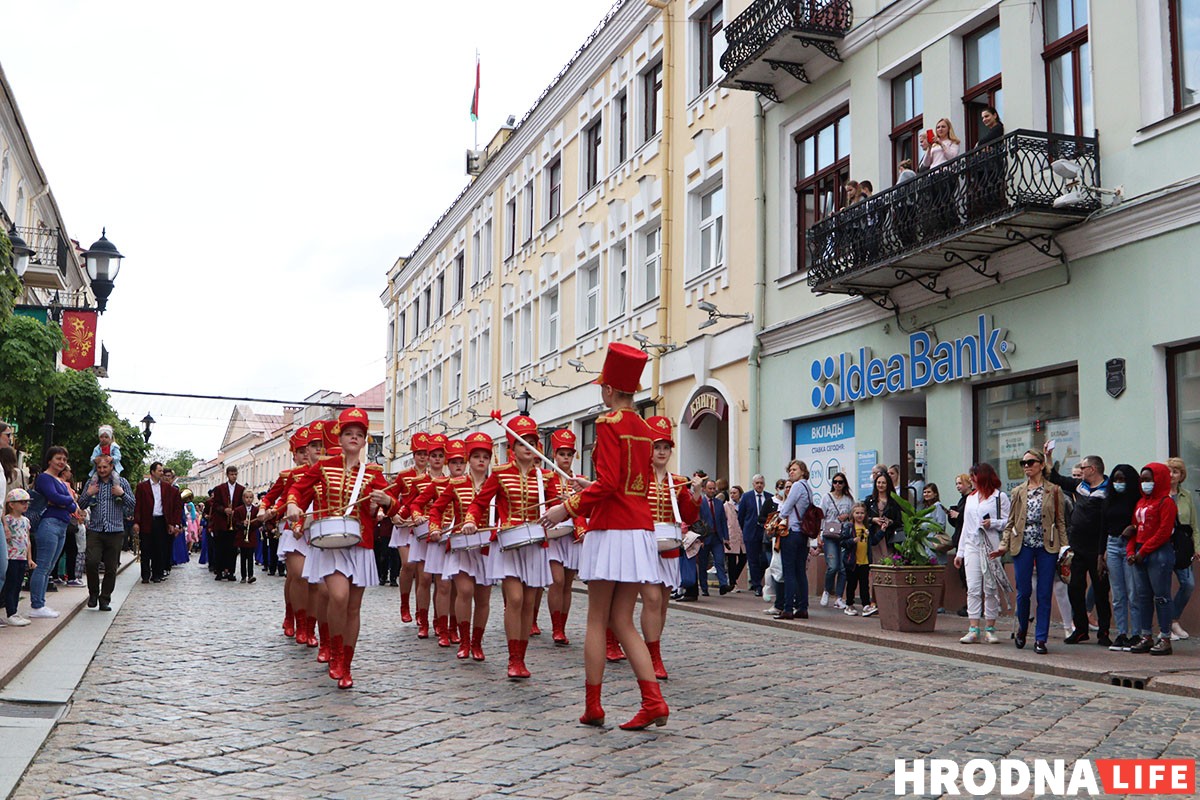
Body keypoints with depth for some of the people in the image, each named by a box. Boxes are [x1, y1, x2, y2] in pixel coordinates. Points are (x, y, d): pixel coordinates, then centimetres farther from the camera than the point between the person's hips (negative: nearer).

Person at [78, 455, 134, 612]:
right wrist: (88, 494, -4)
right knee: (92, 562, -15)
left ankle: (105, 599, 14)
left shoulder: (122, 482, 6)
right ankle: (93, 594, 7)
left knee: (111, 568, 2)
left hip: (115, 531, 0)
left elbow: (133, 505, 6)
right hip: (95, 530, 0)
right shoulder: (91, 483, 10)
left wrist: (122, 494, -10)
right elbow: (80, 505, 13)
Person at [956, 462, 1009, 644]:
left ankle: (990, 629, 7)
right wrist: (960, 552, 19)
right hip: (972, 546, 5)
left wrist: (993, 523, -21)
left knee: (990, 588, -1)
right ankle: (974, 630, -5)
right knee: (973, 588, -3)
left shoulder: (1000, 497, 1)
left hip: (991, 547, -5)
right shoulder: (970, 498, 21)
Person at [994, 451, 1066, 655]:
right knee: (1023, 591, 1)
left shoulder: (1054, 491, 5)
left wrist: (1064, 546, -4)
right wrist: (1003, 545, 0)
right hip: (1023, 546, 1)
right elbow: (1010, 522, 11)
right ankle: (1022, 628, 27)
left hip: (1047, 546, -1)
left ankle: (1040, 639, 6)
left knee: (1044, 594, -1)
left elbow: (1060, 521, 5)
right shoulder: (1018, 492, 10)